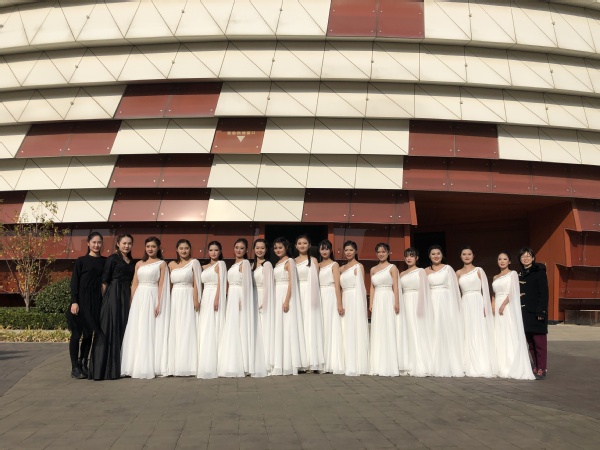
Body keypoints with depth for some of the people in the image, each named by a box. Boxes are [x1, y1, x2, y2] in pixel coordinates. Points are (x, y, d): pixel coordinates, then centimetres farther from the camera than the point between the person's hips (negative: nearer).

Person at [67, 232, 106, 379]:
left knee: (89, 334, 10)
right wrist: (74, 302, -12)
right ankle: (75, 368, 7)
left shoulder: (104, 262, 8)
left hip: (96, 301, 4)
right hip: (81, 301, -4)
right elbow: (74, 282, -4)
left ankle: (83, 365, 19)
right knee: (77, 333, 0)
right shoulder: (81, 261, -1)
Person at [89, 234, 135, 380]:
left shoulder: (132, 262, 16)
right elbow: (104, 280, -4)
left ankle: (120, 367, 14)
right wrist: (103, 298, -8)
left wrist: (131, 299, 12)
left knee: (123, 330, 7)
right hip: (113, 296, -6)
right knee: (110, 330, -5)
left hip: (127, 297, 6)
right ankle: (107, 368, -1)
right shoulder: (112, 259, -1)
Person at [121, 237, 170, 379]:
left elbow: (162, 285, -3)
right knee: (136, 333, 4)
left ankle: (150, 367, 2)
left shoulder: (162, 264, 3)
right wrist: (132, 302, 4)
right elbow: (134, 284, 13)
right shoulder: (139, 264, 14)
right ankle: (136, 366, 11)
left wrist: (159, 303, -12)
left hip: (152, 298, -4)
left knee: (151, 332, -3)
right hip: (139, 299, 4)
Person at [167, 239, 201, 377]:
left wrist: (196, 300, -13)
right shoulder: (171, 264, 13)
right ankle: (175, 365, 9)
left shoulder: (194, 262, 2)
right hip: (174, 299, 4)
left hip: (188, 299, -4)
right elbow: (169, 284, 10)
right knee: (174, 331, 4)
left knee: (187, 331, -4)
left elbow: (196, 283, -4)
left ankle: (187, 365, -1)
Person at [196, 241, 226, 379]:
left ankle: (212, 366, -4)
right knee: (204, 330, 5)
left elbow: (220, 283, -9)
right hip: (205, 299, 7)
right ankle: (204, 365, 11)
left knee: (212, 330, -8)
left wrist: (216, 300, -18)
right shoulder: (204, 267, 19)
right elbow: (202, 285, 17)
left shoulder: (220, 264, 0)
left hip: (214, 298, -7)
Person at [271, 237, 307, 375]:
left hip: (286, 295, -8)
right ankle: (280, 364, 13)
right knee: (279, 329, 8)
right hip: (278, 296, 8)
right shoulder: (277, 264, 17)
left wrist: (287, 300, -22)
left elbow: (291, 282, -14)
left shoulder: (289, 261, -5)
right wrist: (277, 300, 10)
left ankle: (289, 364, 0)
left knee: (288, 328, -6)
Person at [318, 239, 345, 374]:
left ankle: (333, 364, -1)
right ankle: (323, 364, 9)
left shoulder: (334, 265, 2)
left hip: (330, 297, -5)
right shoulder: (318, 266, 16)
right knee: (321, 329, 3)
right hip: (320, 298, 5)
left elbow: (337, 285, -6)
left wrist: (339, 304, -13)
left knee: (331, 328, -5)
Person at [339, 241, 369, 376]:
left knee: (356, 330, -6)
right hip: (345, 300, 6)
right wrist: (340, 303, 6)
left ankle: (357, 366, -3)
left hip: (355, 299, -6)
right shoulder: (342, 268, 17)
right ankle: (349, 366, 10)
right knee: (346, 332, 5)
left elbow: (361, 286, -5)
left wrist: (361, 304, -12)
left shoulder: (359, 266, 0)